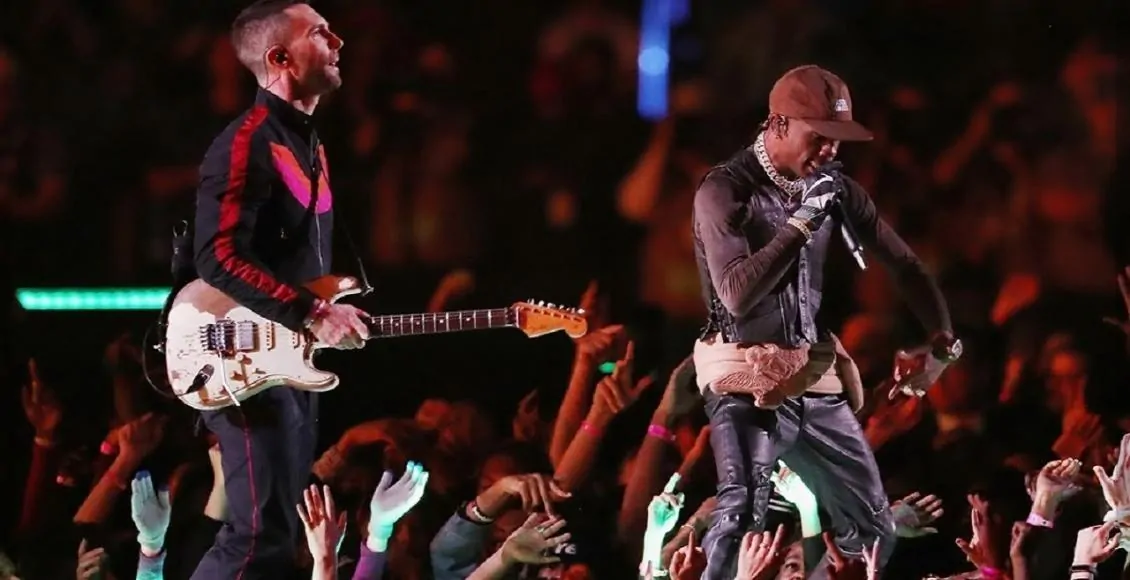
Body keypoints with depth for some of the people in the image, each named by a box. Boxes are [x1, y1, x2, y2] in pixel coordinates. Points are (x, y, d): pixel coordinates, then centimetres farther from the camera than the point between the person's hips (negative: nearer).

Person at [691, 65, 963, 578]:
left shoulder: (832, 187, 7)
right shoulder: (725, 190, -11)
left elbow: (902, 262, 16)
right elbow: (738, 295, -23)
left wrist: (942, 341, 6)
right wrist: (802, 222, -24)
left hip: (815, 378, 7)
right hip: (749, 381, -7)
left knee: (873, 529, 10)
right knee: (740, 516, -28)